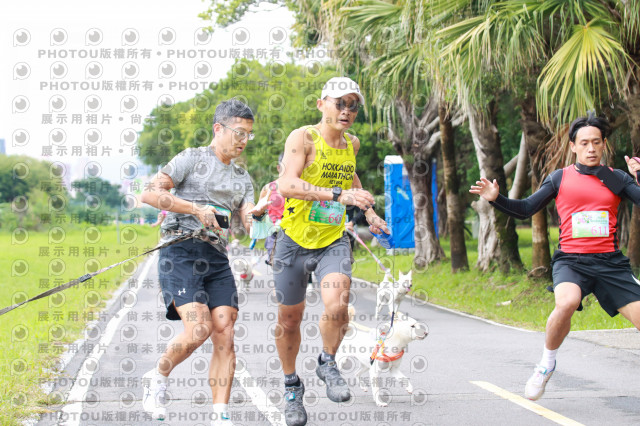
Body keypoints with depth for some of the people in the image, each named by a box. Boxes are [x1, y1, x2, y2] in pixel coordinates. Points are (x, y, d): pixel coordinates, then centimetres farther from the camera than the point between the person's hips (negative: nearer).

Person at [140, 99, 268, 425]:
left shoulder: (242, 178, 21)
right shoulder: (192, 159, 4)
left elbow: (249, 221, 8)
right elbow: (150, 194, -6)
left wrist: (261, 212, -14)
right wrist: (195, 208, -13)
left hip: (217, 258, 6)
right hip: (181, 252, -6)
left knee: (224, 335, -7)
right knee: (199, 329, -21)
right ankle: (158, 378, 5)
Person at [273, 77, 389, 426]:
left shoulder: (352, 144, 4)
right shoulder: (303, 138, -15)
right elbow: (287, 184, -32)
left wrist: (368, 212, 21)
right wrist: (340, 195, -39)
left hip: (333, 242, 3)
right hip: (295, 240, -3)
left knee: (337, 308, -23)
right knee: (290, 319, 9)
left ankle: (327, 364, 5)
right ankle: (291, 385, 33)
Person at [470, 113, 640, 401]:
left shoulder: (616, 178, 11)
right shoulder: (560, 178, 10)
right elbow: (525, 209, 12)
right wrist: (496, 199, -2)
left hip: (610, 262, 2)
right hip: (571, 259, -2)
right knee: (566, 302, -34)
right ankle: (546, 363, -8)